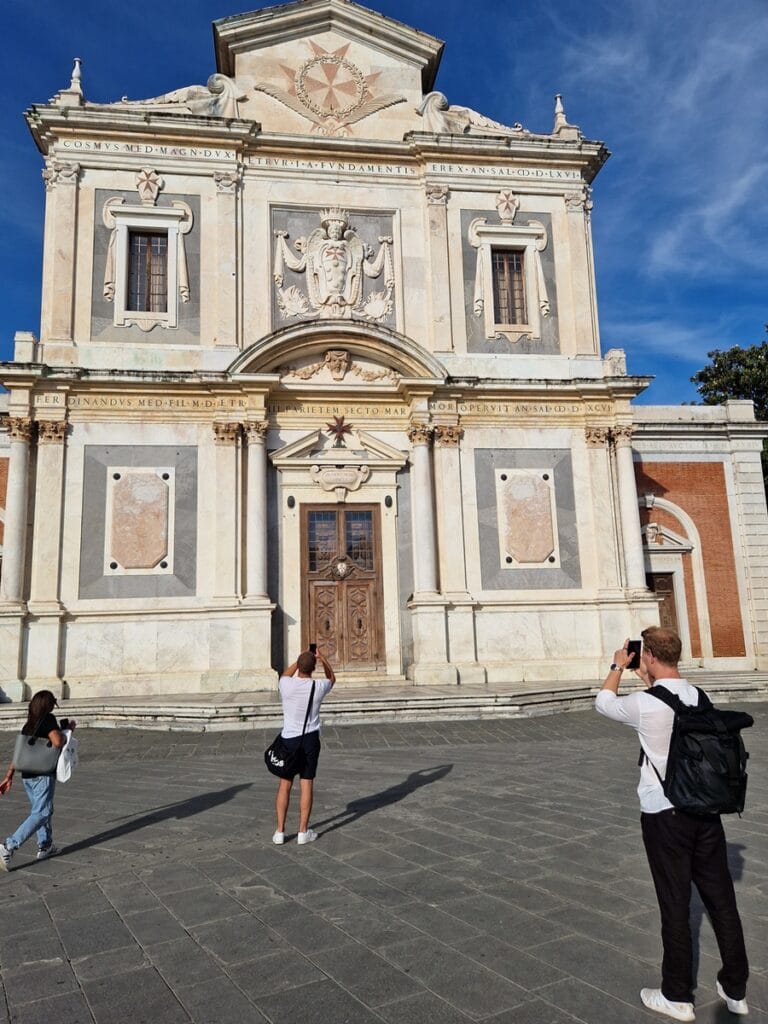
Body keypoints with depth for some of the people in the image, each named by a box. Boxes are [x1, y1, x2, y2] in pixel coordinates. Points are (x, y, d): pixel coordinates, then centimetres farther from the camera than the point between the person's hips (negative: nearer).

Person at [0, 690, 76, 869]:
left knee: (42, 810, 20)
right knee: (40, 814, -5)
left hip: (27, 775, 8)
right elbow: (57, 742, -23)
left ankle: (45, 847, 27)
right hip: (43, 774, -8)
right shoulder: (48, 719, -10)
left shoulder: (28, 725, 12)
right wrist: (68, 729, -6)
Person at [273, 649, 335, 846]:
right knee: (306, 784, 5)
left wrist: (300, 659, 19)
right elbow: (332, 678, 15)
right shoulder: (318, 687, -10)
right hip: (310, 739, -1)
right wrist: (322, 659, 6)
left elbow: (286, 674, 18)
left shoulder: (286, 685, -10)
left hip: (288, 739, 1)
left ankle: (280, 831, 14)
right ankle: (303, 832, 11)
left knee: (284, 784, 9)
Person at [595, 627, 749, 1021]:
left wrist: (618, 667, 13)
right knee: (721, 898, 15)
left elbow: (604, 703, 2)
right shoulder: (699, 697, 1)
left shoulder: (644, 704, -17)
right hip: (706, 807, 6)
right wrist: (648, 680, 22)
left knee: (675, 905, 5)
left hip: (665, 813, -6)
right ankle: (735, 989, 29)